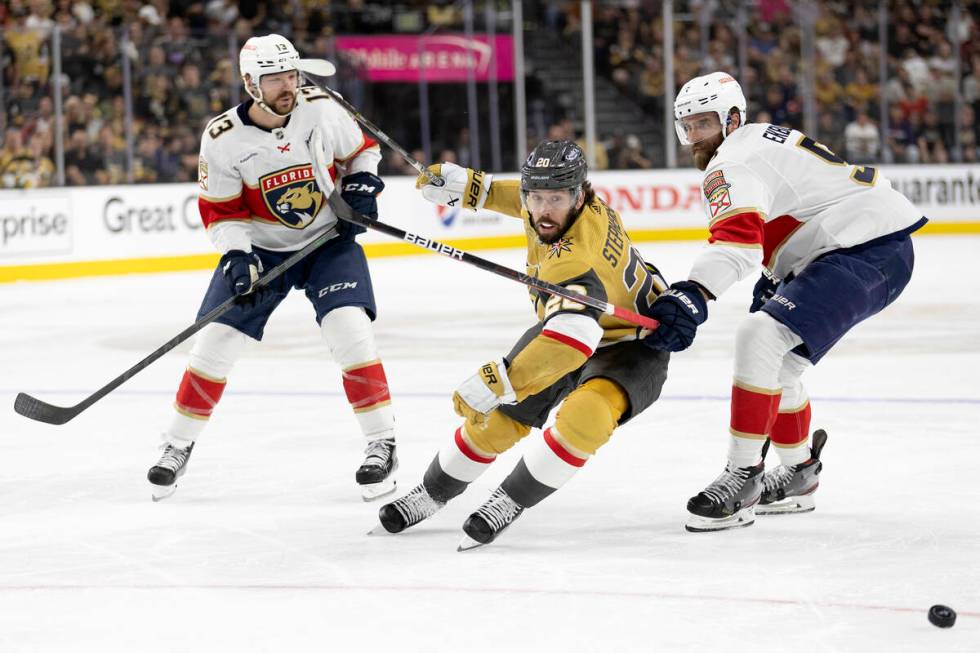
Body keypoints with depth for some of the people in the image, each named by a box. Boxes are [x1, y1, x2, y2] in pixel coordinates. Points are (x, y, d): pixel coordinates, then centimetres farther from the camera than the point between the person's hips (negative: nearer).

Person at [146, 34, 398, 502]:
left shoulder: (322, 109, -14)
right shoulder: (223, 138, -16)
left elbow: (361, 149, 5)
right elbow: (220, 209, -8)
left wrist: (362, 182, -13)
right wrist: (235, 255, -22)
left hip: (329, 239, 0)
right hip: (259, 247, 1)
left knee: (349, 331, -19)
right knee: (217, 340, -2)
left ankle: (382, 443, -7)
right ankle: (178, 444, 17)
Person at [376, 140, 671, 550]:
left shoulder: (573, 258, -42)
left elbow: (573, 339, -55)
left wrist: (498, 381, -60)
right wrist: (470, 187, 5)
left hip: (631, 345, -8)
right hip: (567, 324, 8)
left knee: (584, 416, -36)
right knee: (498, 416, 2)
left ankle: (510, 502, -17)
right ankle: (431, 495, 23)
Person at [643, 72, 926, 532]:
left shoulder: (733, 162, -14)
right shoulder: (760, 140, 20)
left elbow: (738, 236, -32)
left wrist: (693, 296, -44)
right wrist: (776, 281, 30)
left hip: (869, 249, -12)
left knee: (760, 338, -24)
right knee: (776, 363, 20)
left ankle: (742, 478, -22)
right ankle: (798, 476, 35)